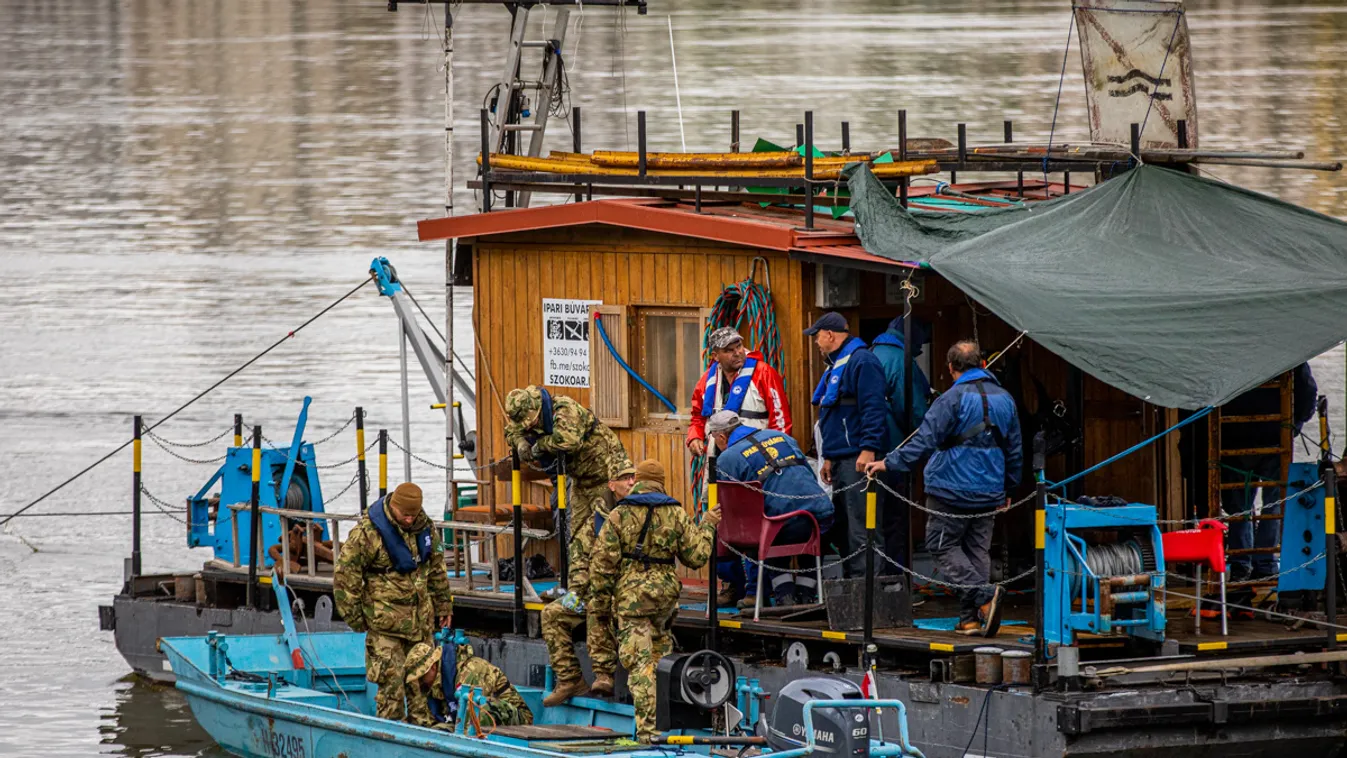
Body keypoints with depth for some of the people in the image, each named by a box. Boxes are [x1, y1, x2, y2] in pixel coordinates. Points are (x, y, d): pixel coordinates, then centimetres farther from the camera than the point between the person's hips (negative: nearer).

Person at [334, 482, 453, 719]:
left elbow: (436, 568, 18)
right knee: (391, 676, -8)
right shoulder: (367, 532, -15)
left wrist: (442, 606, 20)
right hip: (385, 618, -6)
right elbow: (345, 574, -10)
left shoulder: (425, 527, 4)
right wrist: (354, 617, -7)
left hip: (421, 617, 6)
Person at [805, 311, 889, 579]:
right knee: (843, 527, 12)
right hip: (841, 461, 11)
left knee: (859, 527, -13)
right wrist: (828, 458, 27)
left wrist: (868, 449, -26)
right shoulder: (836, 365, 23)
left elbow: (873, 407, -20)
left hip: (859, 458, -11)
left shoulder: (861, 361, -11)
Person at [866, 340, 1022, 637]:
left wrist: (890, 463, -16)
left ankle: (984, 596, -17)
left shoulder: (952, 400, -12)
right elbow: (1014, 451, 17)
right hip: (989, 495, 6)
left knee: (943, 547, 2)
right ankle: (971, 618, 6)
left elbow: (925, 441, -19)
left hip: (951, 491, -6)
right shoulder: (1004, 400, 9)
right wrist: (1008, 488, 28)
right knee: (977, 551, 11)